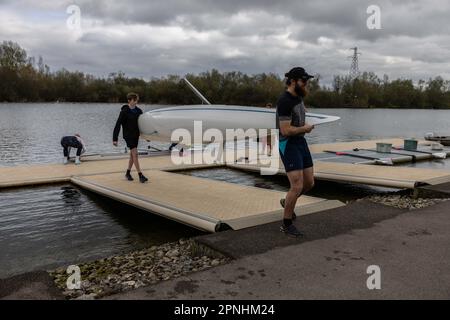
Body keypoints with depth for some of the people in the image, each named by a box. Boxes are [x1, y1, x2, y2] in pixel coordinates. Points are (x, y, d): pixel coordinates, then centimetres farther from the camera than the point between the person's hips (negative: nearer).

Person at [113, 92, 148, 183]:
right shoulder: (124, 111, -11)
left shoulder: (138, 111, 4)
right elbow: (118, 125, -12)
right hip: (128, 135, -6)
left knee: (132, 155, 12)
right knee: (135, 154, -10)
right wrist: (115, 139, -16)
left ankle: (128, 173, 25)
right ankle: (140, 175, -10)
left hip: (136, 135, 6)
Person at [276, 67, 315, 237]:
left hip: (300, 143, 9)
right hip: (288, 146, -9)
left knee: (309, 183, 9)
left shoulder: (297, 97, 10)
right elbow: (285, 131, -25)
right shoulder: (284, 101, -21)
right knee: (297, 187, -13)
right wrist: (305, 129, -8)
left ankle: (287, 202, 36)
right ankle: (286, 224, 4)